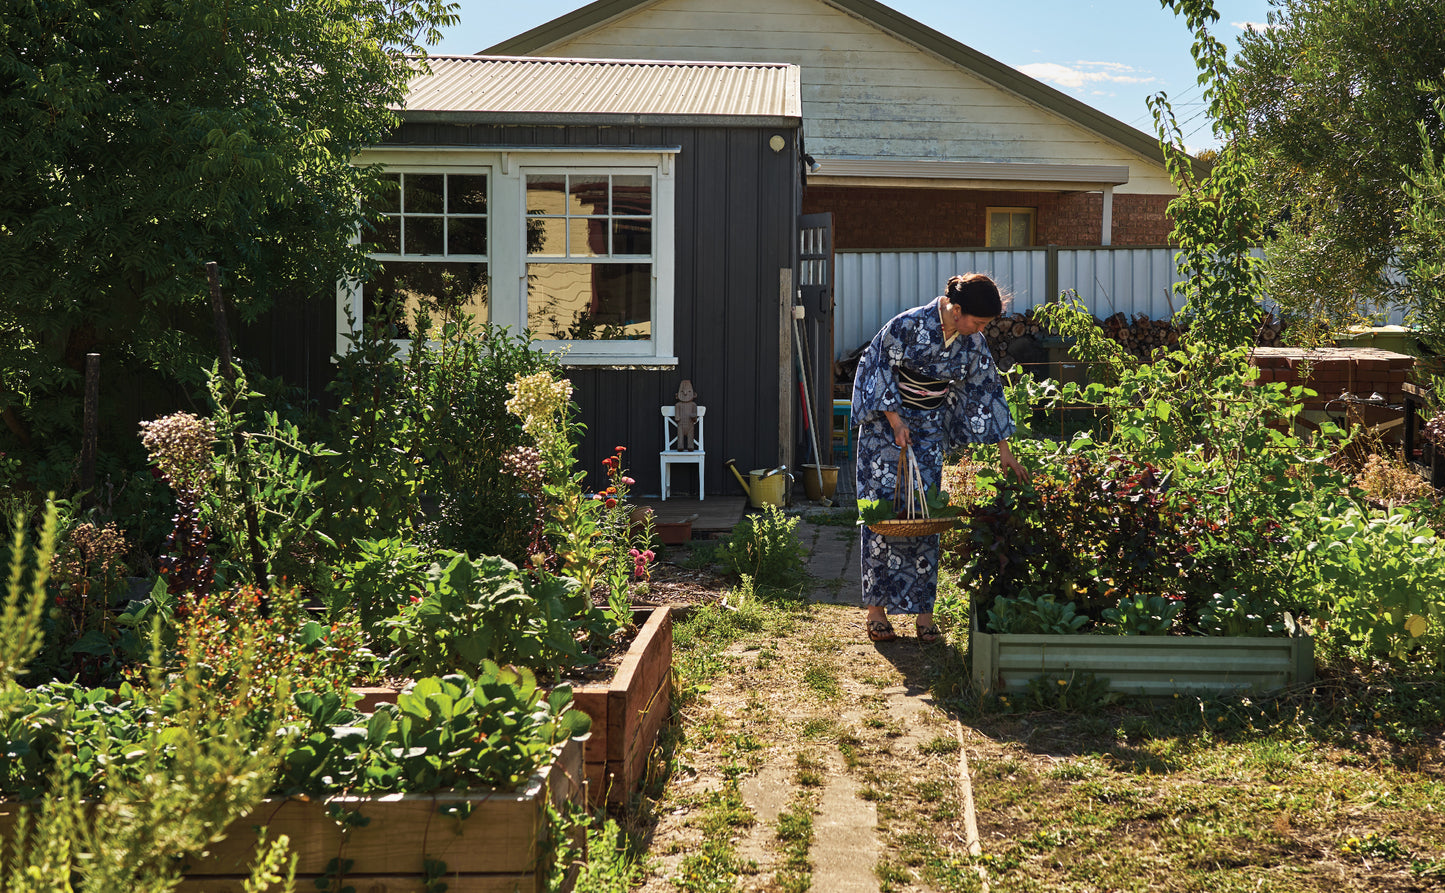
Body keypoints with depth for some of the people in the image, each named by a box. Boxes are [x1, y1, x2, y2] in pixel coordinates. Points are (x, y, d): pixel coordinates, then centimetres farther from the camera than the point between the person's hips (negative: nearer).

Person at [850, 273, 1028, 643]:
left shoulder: (973, 343, -5)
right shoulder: (908, 325, -21)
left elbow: (987, 390, 3)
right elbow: (878, 367, -12)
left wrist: (1006, 452, 5)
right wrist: (895, 421, -16)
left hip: (929, 426, 4)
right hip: (886, 419, -4)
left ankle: (924, 610, 2)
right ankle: (876, 609, 1)